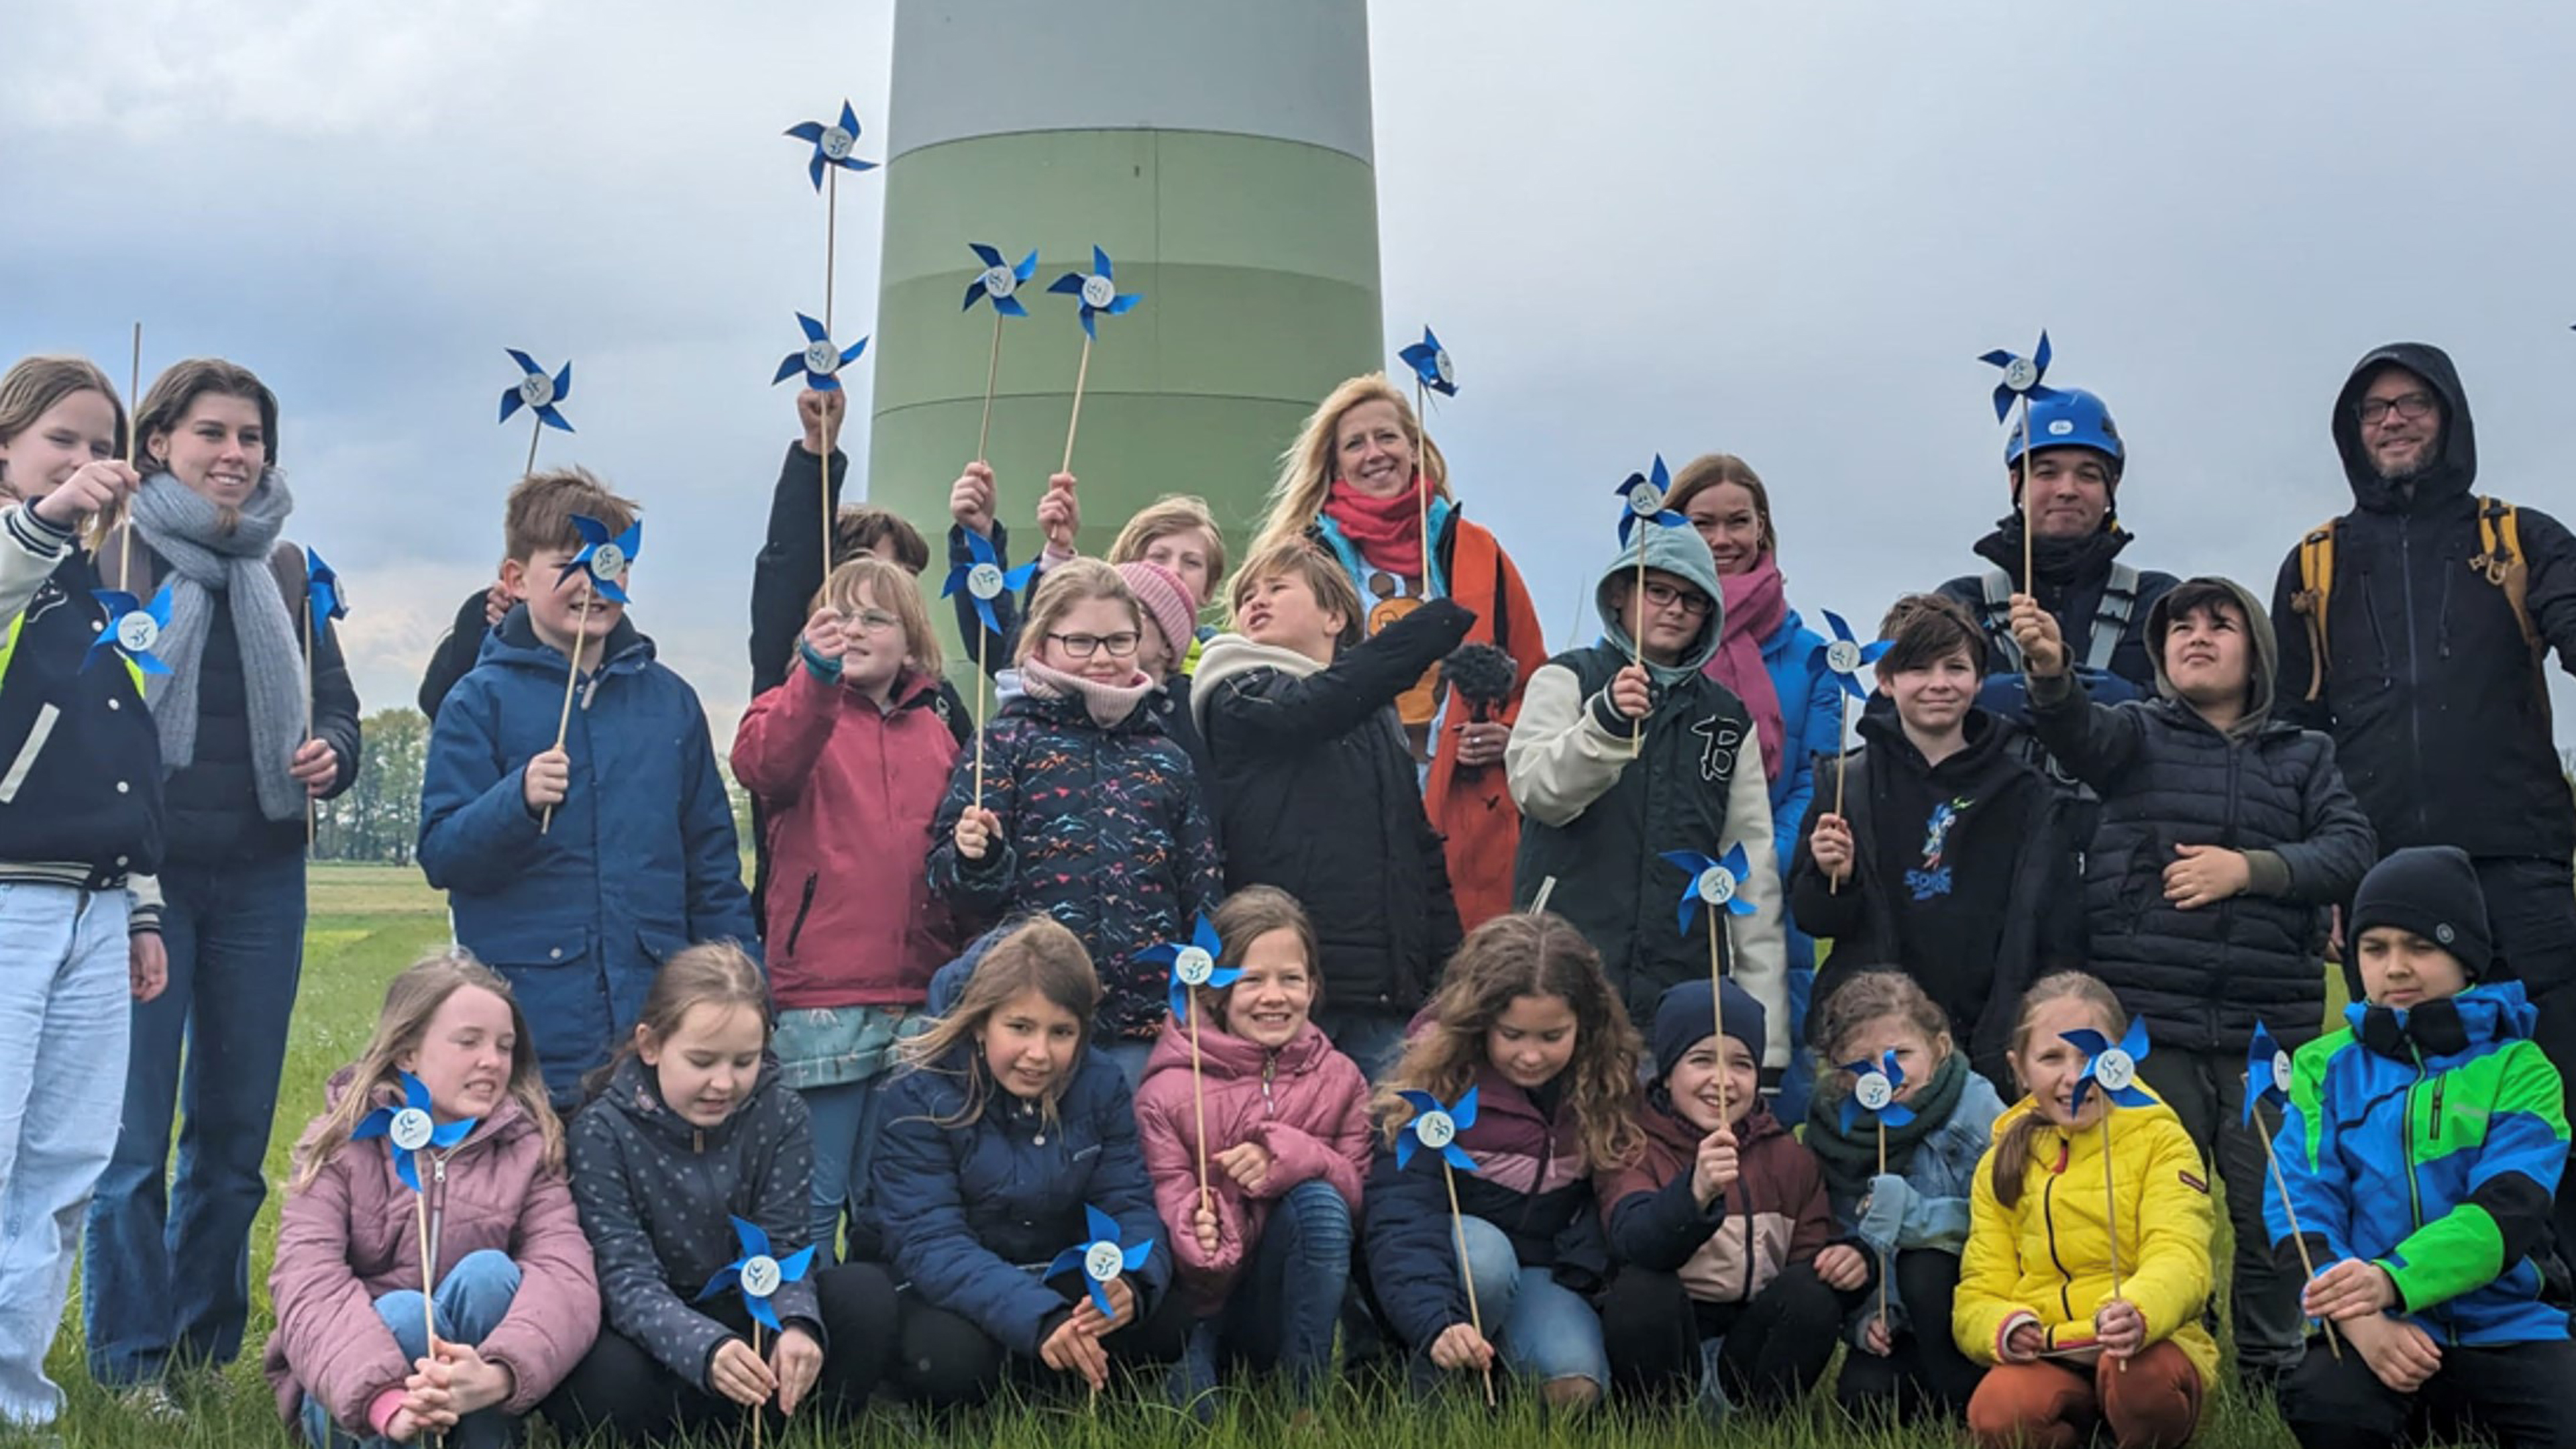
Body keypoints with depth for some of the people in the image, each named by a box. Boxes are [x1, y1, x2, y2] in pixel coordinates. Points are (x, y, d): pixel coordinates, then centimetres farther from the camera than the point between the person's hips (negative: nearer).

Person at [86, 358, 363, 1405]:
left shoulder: (287, 570, 12)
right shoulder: (106, 553, -1)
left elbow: (335, 703, 17)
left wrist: (330, 756, -6)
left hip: (260, 882, 4)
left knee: (236, 1131, 10)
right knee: (134, 1132, -3)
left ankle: (208, 1349, 22)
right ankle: (131, 1364, 8)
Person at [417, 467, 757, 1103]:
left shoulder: (670, 699, 10)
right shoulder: (483, 701, 1)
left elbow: (713, 860, 14)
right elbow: (440, 856, -5)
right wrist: (519, 800, -23)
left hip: (658, 1020, 3)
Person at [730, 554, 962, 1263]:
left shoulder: (935, 733, 15)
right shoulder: (797, 708, 2)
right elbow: (764, 762, -23)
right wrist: (816, 679, -38)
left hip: (916, 1004, 4)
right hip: (820, 1000, -4)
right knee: (812, 1202, 0)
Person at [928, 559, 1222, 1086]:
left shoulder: (1167, 760, 15)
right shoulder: (1008, 742, 4)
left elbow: (1204, 894, 18)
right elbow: (947, 875, 0)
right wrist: (974, 859, -22)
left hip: (1146, 1019, 3)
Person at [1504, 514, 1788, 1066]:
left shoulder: (1727, 718, 17)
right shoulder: (1568, 680, 6)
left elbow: (1754, 867, 13)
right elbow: (1537, 790, -12)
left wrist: (1766, 1027, 6)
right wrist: (1607, 721, -31)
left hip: (1688, 988, 3)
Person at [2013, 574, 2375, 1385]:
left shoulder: (2304, 756, 16)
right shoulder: (2138, 735, 11)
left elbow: (2352, 851, 2)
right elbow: (2076, 732, -13)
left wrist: (2249, 868, -13)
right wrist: (2051, 671, -34)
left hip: (2270, 1022, 1)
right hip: (2148, 1020, -1)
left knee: (2271, 1212, 2)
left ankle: (2273, 1375, 19)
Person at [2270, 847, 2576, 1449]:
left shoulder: (2519, 1068, 3)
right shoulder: (2325, 1066, 9)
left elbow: (2507, 1212, -12)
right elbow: (2300, 1208, -2)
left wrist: (2392, 1281, -30)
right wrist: (2358, 1317, -22)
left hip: (2509, 1327, 0)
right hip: (2379, 1329, 1)